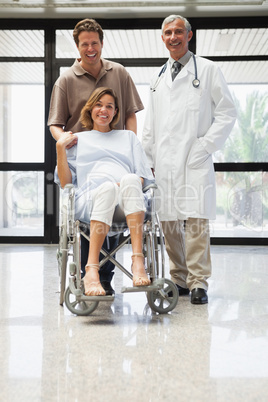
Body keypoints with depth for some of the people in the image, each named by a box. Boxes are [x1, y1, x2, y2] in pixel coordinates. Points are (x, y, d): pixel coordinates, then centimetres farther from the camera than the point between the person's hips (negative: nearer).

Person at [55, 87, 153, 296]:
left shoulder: (128, 137, 33)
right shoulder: (78, 140, 29)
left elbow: (141, 177, 20)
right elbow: (65, 183, 16)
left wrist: (126, 184, -3)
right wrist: (61, 148, 8)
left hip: (128, 202, 1)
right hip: (91, 197, -1)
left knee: (129, 180, -36)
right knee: (108, 187, -39)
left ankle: (138, 261, -46)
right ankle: (91, 270, -48)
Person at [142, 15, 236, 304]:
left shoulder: (207, 70, 6)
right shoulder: (158, 77, 20)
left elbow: (227, 113, 2)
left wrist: (206, 146, -7)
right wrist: (148, 159, 14)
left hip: (195, 161, -4)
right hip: (163, 163, 5)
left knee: (196, 221, -11)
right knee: (169, 222, 4)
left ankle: (199, 282, -4)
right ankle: (179, 280, 15)